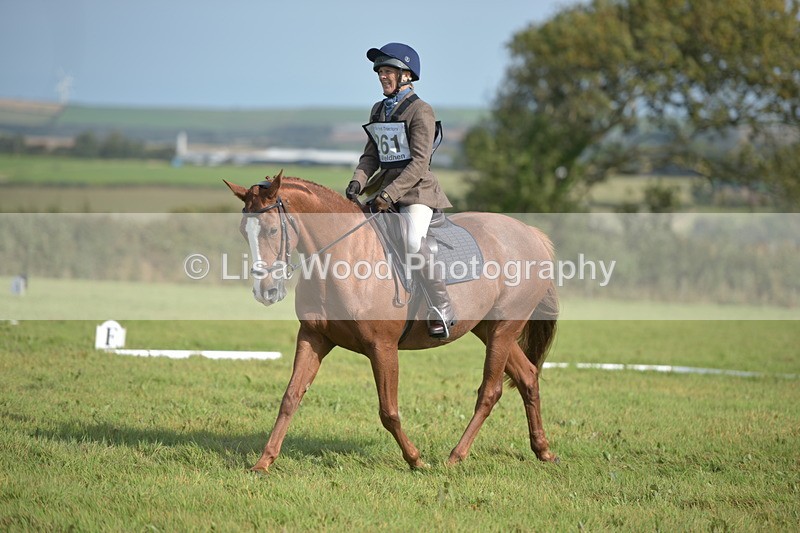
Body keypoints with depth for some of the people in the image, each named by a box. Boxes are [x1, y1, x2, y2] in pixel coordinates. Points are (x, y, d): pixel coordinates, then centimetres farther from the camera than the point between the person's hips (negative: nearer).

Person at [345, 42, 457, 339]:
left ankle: (442, 311, -22)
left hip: (416, 189, -8)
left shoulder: (420, 111, -9)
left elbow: (419, 163, -16)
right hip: (386, 189, 8)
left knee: (413, 241, -30)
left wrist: (390, 194, -24)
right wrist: (358, 182, -5)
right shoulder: (379, 111, 13)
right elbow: (372, 155, 15)